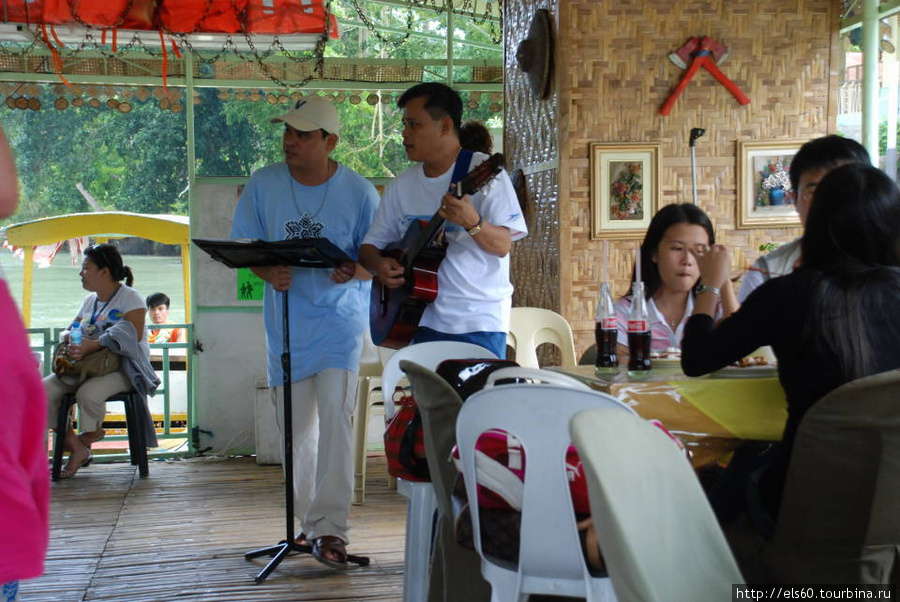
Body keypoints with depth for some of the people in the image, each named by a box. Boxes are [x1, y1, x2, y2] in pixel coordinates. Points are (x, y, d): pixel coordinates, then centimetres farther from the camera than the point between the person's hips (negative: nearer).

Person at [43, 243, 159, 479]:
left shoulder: (130, 297, -6)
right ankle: (77, 449, -8)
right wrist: (68, 336, -4)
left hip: (123, 368, -8)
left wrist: (92, 345, -31)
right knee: (43, 390, -14)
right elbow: (71, 329, 25)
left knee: (88, 393, -36)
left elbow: (134, 335, -20)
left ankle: (90, 434, -2)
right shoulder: (90, 300, 19)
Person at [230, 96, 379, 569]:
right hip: (285, 321, 3)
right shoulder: (263, 185, 0)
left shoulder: (359, 192, -6)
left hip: (340, 316, -3)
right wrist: (268, 272, -19)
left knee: (335, 415, -16)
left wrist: (354, 272, -24)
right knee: (298, 428, 9)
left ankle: (331, 528, -15)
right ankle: (310, 521, 24)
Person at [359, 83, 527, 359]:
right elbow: (371, 245, 14)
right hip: (421, 322, 5)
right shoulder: (401, 185, 11)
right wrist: (379, 264, -9)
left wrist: (472, 223, -32)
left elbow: (503, 246, -12)